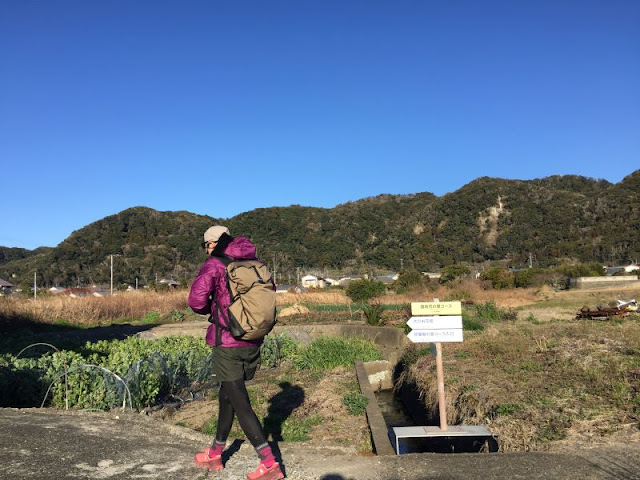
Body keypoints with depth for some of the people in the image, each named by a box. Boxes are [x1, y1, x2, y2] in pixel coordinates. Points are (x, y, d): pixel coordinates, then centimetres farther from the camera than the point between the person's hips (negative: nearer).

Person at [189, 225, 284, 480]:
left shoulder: (214, 264, -10)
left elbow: (196, 299, -18)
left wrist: (209, 309, 3)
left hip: (227, 343, -7)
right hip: (253, 342, 7)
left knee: (240, 402, -1)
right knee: (227, 395, 21)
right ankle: (215, 453, 35)